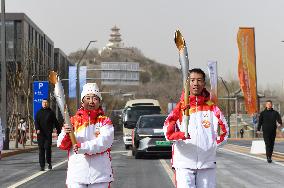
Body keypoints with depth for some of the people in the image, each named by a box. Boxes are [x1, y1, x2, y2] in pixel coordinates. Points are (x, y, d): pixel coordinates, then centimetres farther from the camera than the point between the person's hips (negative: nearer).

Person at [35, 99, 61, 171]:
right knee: (41, 149, 1)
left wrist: (59, 131, 7)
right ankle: (42, 165, 5)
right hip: (40, 134, 2)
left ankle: (49, 163, 7)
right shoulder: (39, 112, 12)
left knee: (47, 147, -12)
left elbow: (56, 123, 10)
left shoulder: (51, 112, 8)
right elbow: (36, 122, 2)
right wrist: (37, 129, -16)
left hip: (48, 133, -2)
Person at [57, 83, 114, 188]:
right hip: (76, 174, 1)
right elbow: (62, 145, 0)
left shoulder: (105, 122, 2)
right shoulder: (73, 121, 7)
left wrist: (83, 147, -30)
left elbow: (103, 142, -16)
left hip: (100, 175, 0)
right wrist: (66, 135, -23)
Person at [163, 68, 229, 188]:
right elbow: (168, 131, -9)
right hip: (184, 162, -2)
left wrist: (215, 144, 2)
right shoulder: (180, 107, 2)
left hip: (207, 163, 3)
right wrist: (180, 135, -27)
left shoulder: (211, 107, 8)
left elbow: (224, 130, 14)